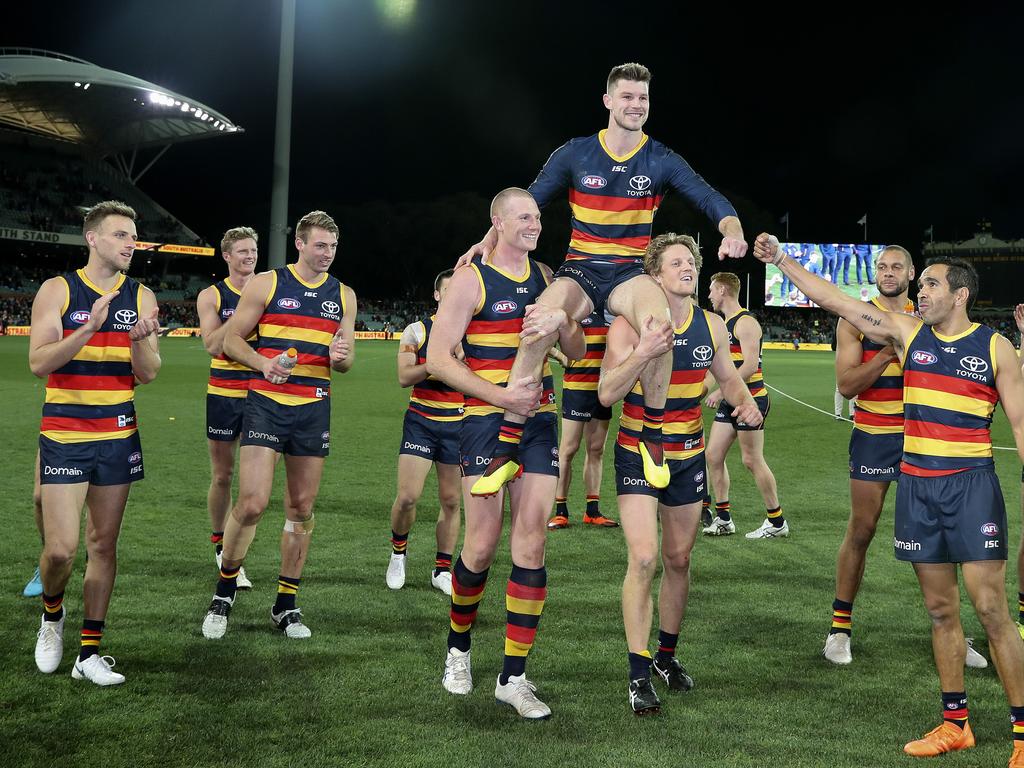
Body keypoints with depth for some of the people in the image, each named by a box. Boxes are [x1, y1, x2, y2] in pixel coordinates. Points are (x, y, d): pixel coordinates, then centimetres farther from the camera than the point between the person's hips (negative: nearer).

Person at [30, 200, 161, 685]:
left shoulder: (140, 297, 6)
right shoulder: (57, 290, -3)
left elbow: (148, 375, 1)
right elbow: (38, 362, -12)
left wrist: (140, 338, -19)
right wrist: (89, 329, -23)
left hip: (118, 435, 3)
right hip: (64, 435, -3)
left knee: (103, 544, 5)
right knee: (61, 547, -10)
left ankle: (90, 653, 13)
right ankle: (52, 614, 22)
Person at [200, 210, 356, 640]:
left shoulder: (344, 296, 12)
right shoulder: (267, 284, 1)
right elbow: (232, 339, 2)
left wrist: (340, 356, -8)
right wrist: (263, 363, -17)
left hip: (314, 409, 4)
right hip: (266, 403, -4)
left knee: (301, 508, 7)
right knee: (252, 503, -13)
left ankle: (286, 606, 19)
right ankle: (224, 592, 9)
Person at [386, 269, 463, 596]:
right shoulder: (417, 331, 1)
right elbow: (404, 377, -8)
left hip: (457, 424, 2)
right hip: (421, 421, -2)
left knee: (451, 500, 4)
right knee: (408, 496, -9)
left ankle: (442, 569, 17)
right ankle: (398, 551, 19)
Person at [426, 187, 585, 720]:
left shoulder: (545, 278, 11)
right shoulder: (471, 279, -4)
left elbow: (575, 353, 15)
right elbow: (437, 359, -10)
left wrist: (565, 322, -8)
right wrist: (499, 394, -20)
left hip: (538, 420, 4)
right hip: (485, 420, -4)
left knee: (531, 545, -2)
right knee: (482, 546, -2)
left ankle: (513, 678, 3)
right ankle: (458, 647, 25)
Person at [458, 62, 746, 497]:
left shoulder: (662, 161, 4)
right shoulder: (574, 154, 4)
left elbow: (710, 200, -4)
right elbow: (527, 202, 7)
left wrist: (732, 231, -25)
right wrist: (490, 239, -8)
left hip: (631, 272, 0)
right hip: (580, 269, 0)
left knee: (659, 319, -37)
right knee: (538, 325, -32)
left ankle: (653, 436, -19)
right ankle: (507, 452, -23)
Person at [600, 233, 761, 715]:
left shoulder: (711, 326, 1)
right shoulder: (630, 325, -14)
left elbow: (727, 375, 17)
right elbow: (607, 394, -23)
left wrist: (745, 402, -4)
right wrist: (642, 354, -37)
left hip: (689, 456, 5)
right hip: (638, 454, -5)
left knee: (678, 561, 12)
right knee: (644, 558, -15)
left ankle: (667, 656, 31)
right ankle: (639, 677, -7)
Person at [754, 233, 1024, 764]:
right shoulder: (907, 332, 5)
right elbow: (837, 301, 4)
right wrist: (781, 261, -1)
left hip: (971, 485, -4)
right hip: (916, 486, 4)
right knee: (940, 610, 10)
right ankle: (955, 724, 20)